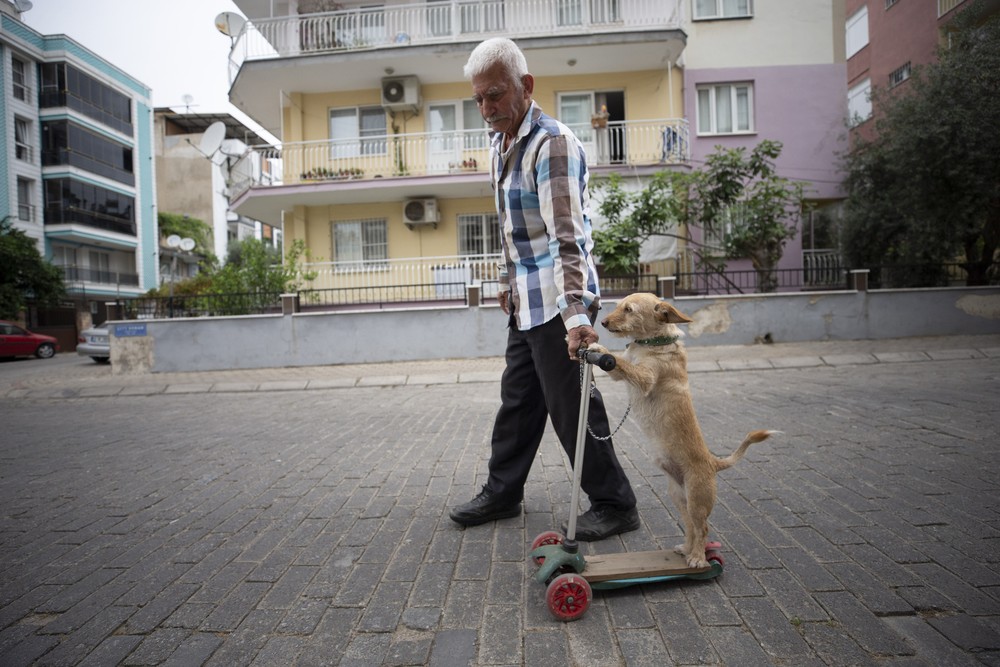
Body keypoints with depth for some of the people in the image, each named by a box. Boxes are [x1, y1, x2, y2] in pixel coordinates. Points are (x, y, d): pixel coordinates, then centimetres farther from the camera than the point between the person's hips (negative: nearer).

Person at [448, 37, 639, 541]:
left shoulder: (553, 143, -17)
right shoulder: (500, 143, 12)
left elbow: (567, 237, -29)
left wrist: (576, 314, -36)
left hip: (557, 301, -9)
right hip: (526, 301, 9)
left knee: (570, 404, -2)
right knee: (518, 398, 16)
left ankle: (614, 504, 16)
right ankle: (502, 493, 32)